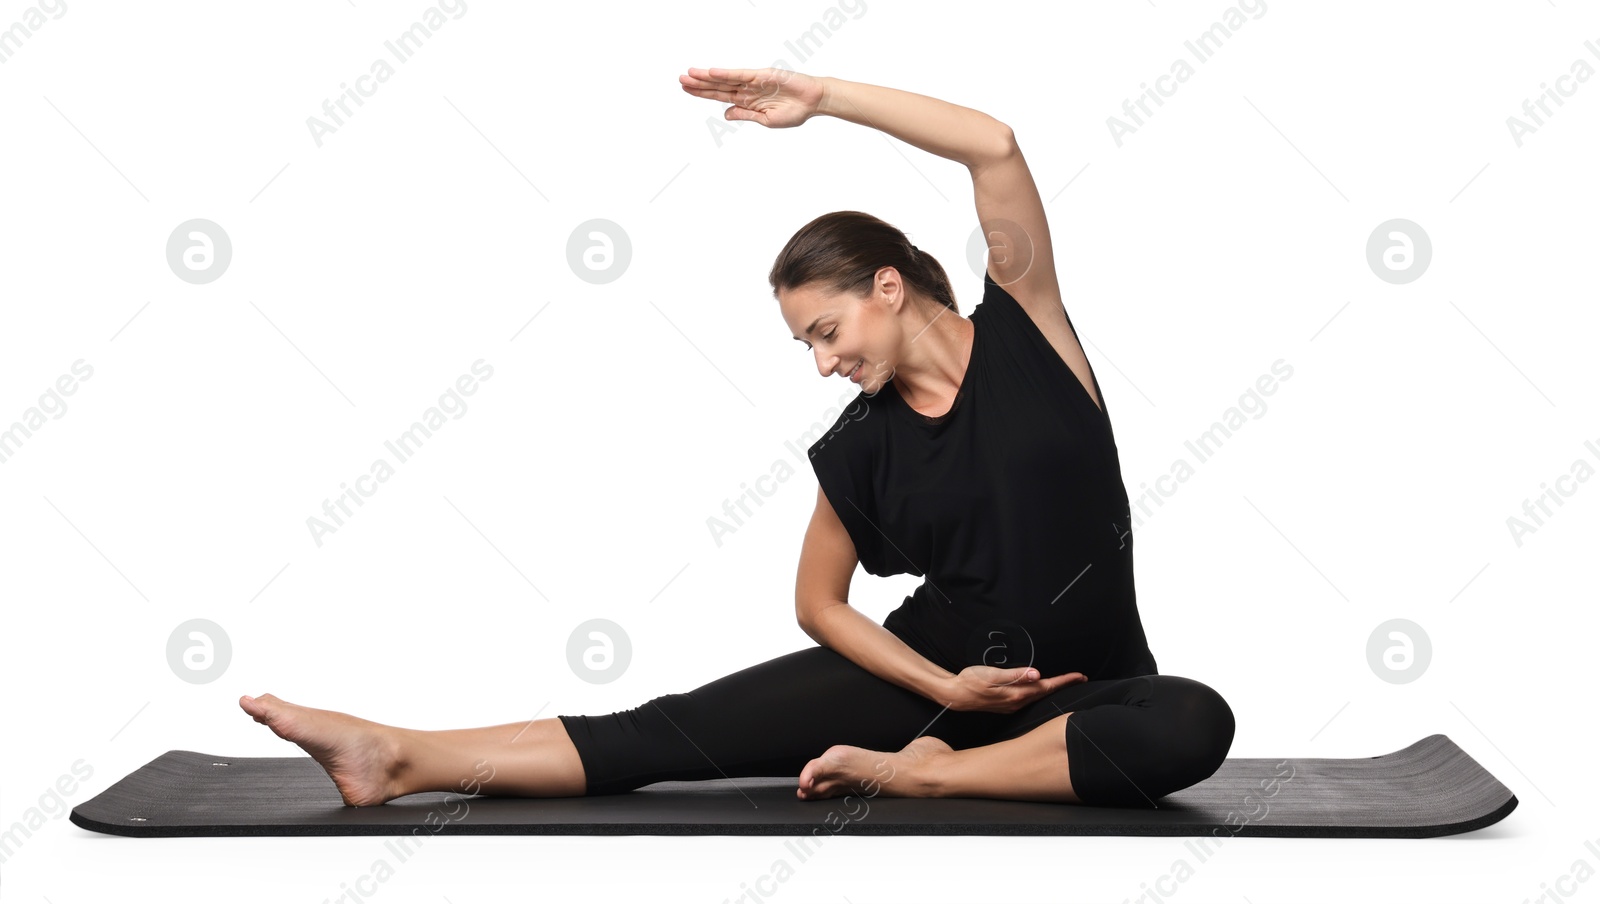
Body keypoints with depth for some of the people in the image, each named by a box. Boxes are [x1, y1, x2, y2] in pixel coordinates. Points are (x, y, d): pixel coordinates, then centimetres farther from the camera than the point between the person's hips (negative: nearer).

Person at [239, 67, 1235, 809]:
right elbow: (819, 602, 8)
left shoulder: (1023, 329, -8)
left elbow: (996, 147, -21)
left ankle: (925, 771, -31)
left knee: (1195, 723, -37)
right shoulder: (860, 447, 0)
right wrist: (944, 686, -6)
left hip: (1081, 693, -2)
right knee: (684, 726, -13)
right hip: (934, 665, 2)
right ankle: (406, 758, -20)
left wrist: (822, 95, -19)